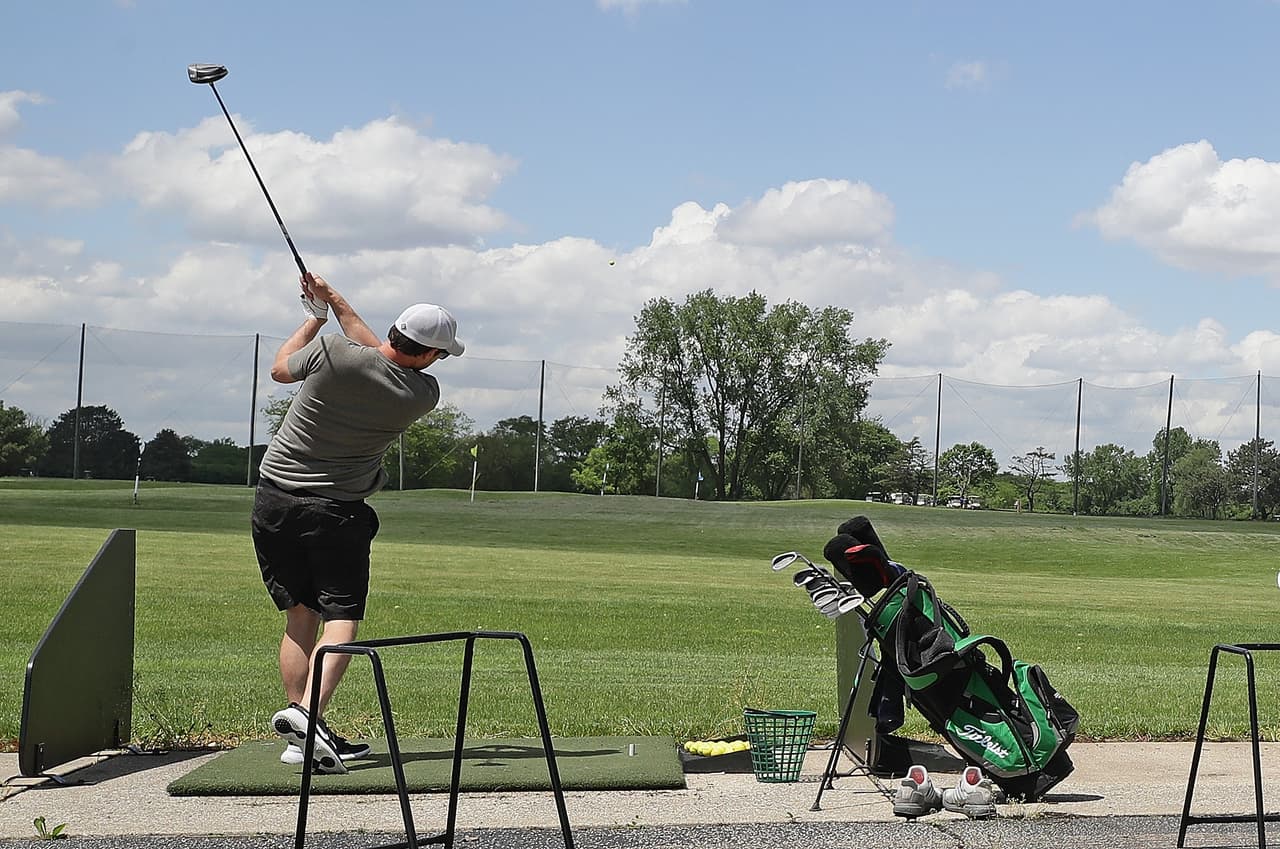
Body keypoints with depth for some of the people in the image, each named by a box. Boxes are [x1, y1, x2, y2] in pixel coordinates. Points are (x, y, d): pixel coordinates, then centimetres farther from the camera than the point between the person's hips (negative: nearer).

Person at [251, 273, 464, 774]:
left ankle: (301, 740, 8)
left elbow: (280, 369, 11)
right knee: (341, 617, -3)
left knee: (299, 615, 10)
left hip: (274, 499, 3)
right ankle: (308, 711, -29)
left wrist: (315, 316, 23)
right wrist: (337, 303, 20)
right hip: (336, 511, -3)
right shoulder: (423, 394, -6)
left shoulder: (331, 353, -12)